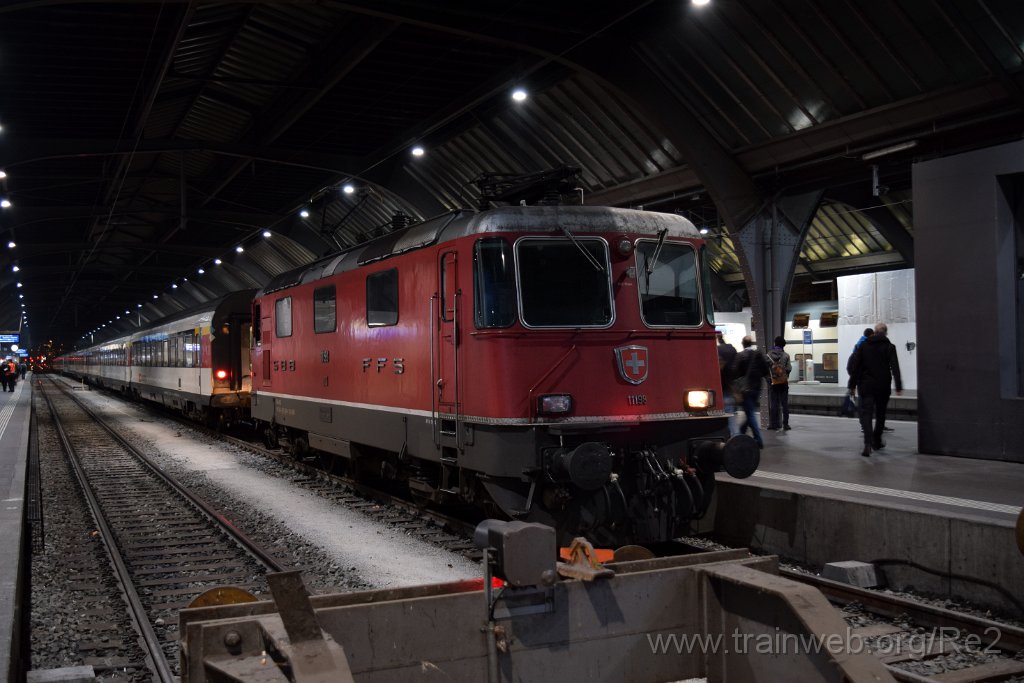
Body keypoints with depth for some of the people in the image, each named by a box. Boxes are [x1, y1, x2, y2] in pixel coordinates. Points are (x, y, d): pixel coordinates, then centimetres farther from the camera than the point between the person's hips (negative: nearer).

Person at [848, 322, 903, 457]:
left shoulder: (863, 346, 5)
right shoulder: (889, 347, -1)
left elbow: (855, 366, 2)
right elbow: (895, 368, -8)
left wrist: (852, 385, 5)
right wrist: (898, 386, -9)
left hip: (865, 386, 0)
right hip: (883, 387, 0)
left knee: (866, 413, -4)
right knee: (880, 414, 16)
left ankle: (868, 443, -23)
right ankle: (876, 442, 26)